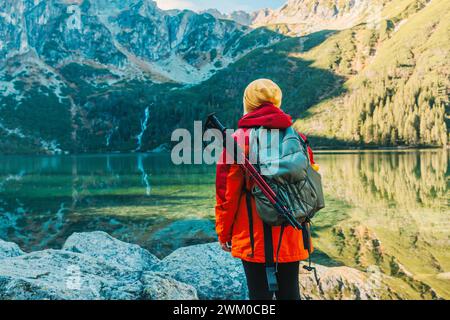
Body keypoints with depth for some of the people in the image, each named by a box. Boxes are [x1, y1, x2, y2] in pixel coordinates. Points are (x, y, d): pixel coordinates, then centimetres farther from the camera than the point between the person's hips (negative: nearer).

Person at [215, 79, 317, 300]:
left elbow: (227, 191, -6)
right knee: (289, 293, 14)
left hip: (253, 238, -3)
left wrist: (224, 232, 5)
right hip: (291, 237, 3)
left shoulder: (238, 140, -7)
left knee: (259, 293, 7)